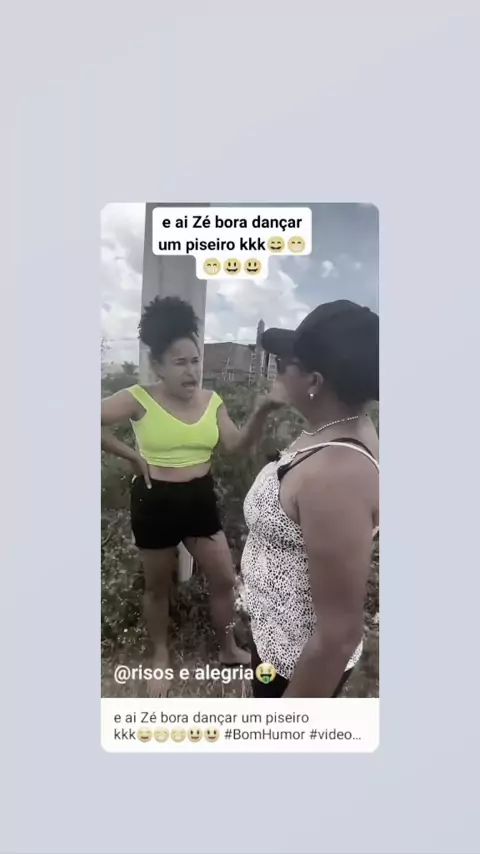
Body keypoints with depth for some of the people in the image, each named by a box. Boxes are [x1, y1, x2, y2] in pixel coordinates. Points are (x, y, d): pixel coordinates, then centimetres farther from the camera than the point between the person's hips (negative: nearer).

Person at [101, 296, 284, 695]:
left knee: (225, 578, 10)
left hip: (201, 500, 4)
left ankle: (229, 649, 34)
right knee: (158, 586, 15)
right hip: (155, 503, -3)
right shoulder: (139, 399, -13)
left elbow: (236, 445, -8)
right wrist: (133, 455, -12)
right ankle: (161, 656, 38)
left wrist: (261, 413, -24)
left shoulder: (211, 400, -1)